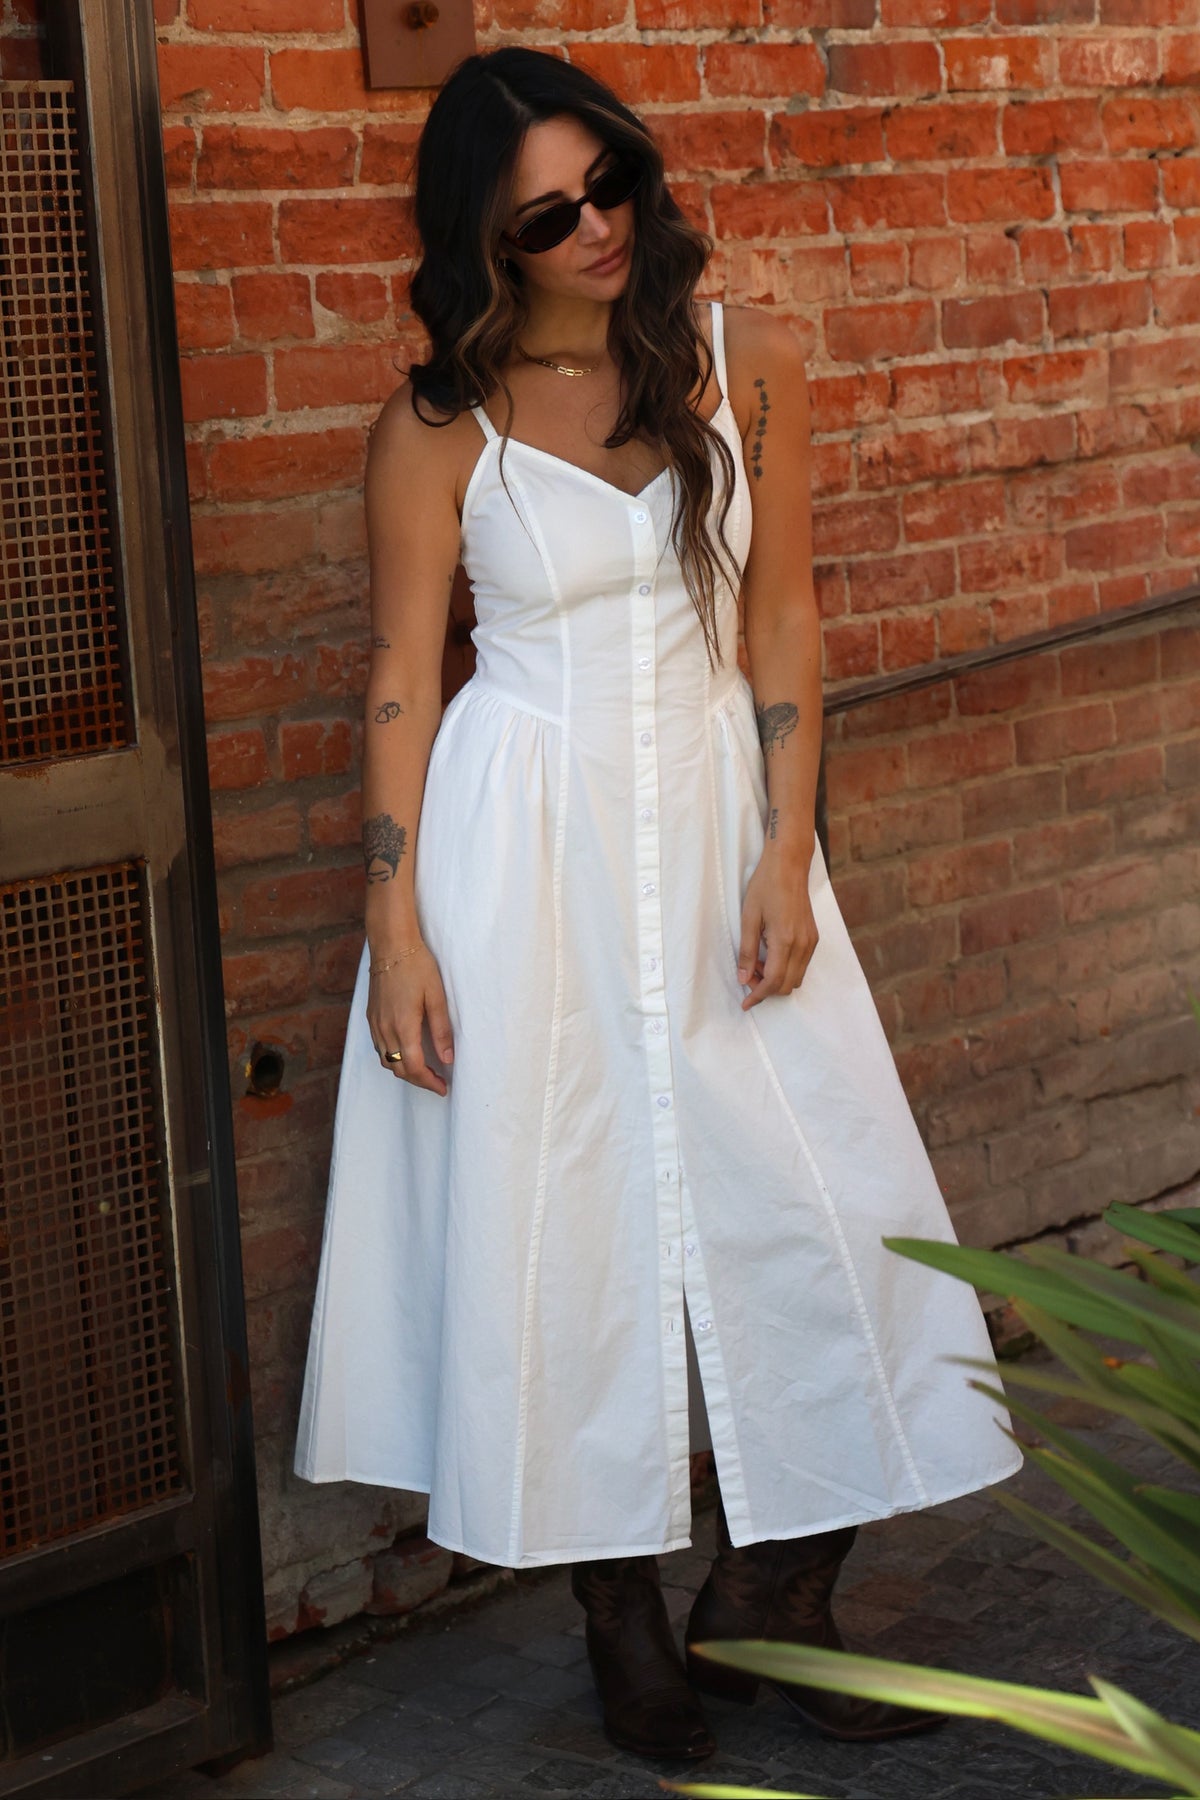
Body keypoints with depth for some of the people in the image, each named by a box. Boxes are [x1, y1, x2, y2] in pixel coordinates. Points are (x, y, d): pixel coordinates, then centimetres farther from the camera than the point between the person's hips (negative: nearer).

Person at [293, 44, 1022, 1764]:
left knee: (812, 1198, 2)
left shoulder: (745, 360, -1)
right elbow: (402, 680, -4)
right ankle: (626, 1622, 21)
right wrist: (398, 931, -7)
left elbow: (784, 619, 1)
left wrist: (785, 857, -5)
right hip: (526, 853, -2)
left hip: (715, 817, 3)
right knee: (563, 1214, 4)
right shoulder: (438, 427, -7)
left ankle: (774, 1605, 19)